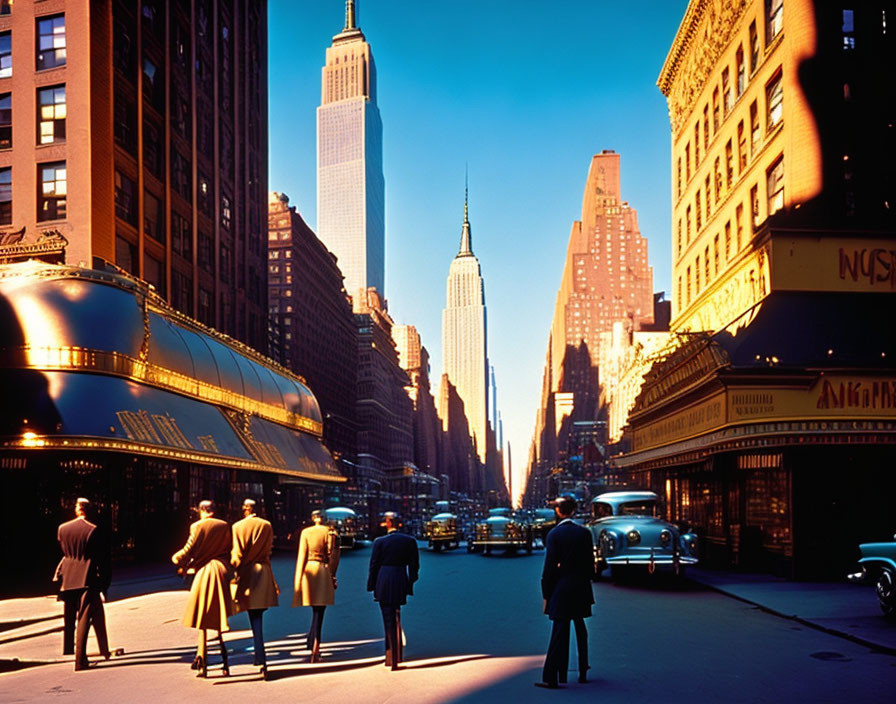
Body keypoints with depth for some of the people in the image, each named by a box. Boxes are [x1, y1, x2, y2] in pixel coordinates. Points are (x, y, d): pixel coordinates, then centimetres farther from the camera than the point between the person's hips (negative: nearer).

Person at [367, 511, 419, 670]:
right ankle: (396, 655, 28)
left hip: (383, 582, -3)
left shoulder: (379, 541, -7)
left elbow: (374, 565, -3)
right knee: (396, 618, 22)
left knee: (389, 620, 2)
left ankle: (393, 660, 1)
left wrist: (371, 587, 6)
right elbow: (414, 566, 4)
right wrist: (410, 585, 14)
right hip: (401, 582, 3)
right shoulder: (409, 541, 1)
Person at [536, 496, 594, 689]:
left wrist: (546, 593, -4)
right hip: (581, 590, 4)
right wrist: (585, 581, 14)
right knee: (581, 632, 17)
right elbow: (590, 562, 4)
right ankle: (582, 672, 26)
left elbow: (549, 566, -10)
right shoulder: (585, 532, 1)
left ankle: (550, 677, -5)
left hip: (561, 588, -3)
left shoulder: (554, 534, -10)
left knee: (559, 633, -2)